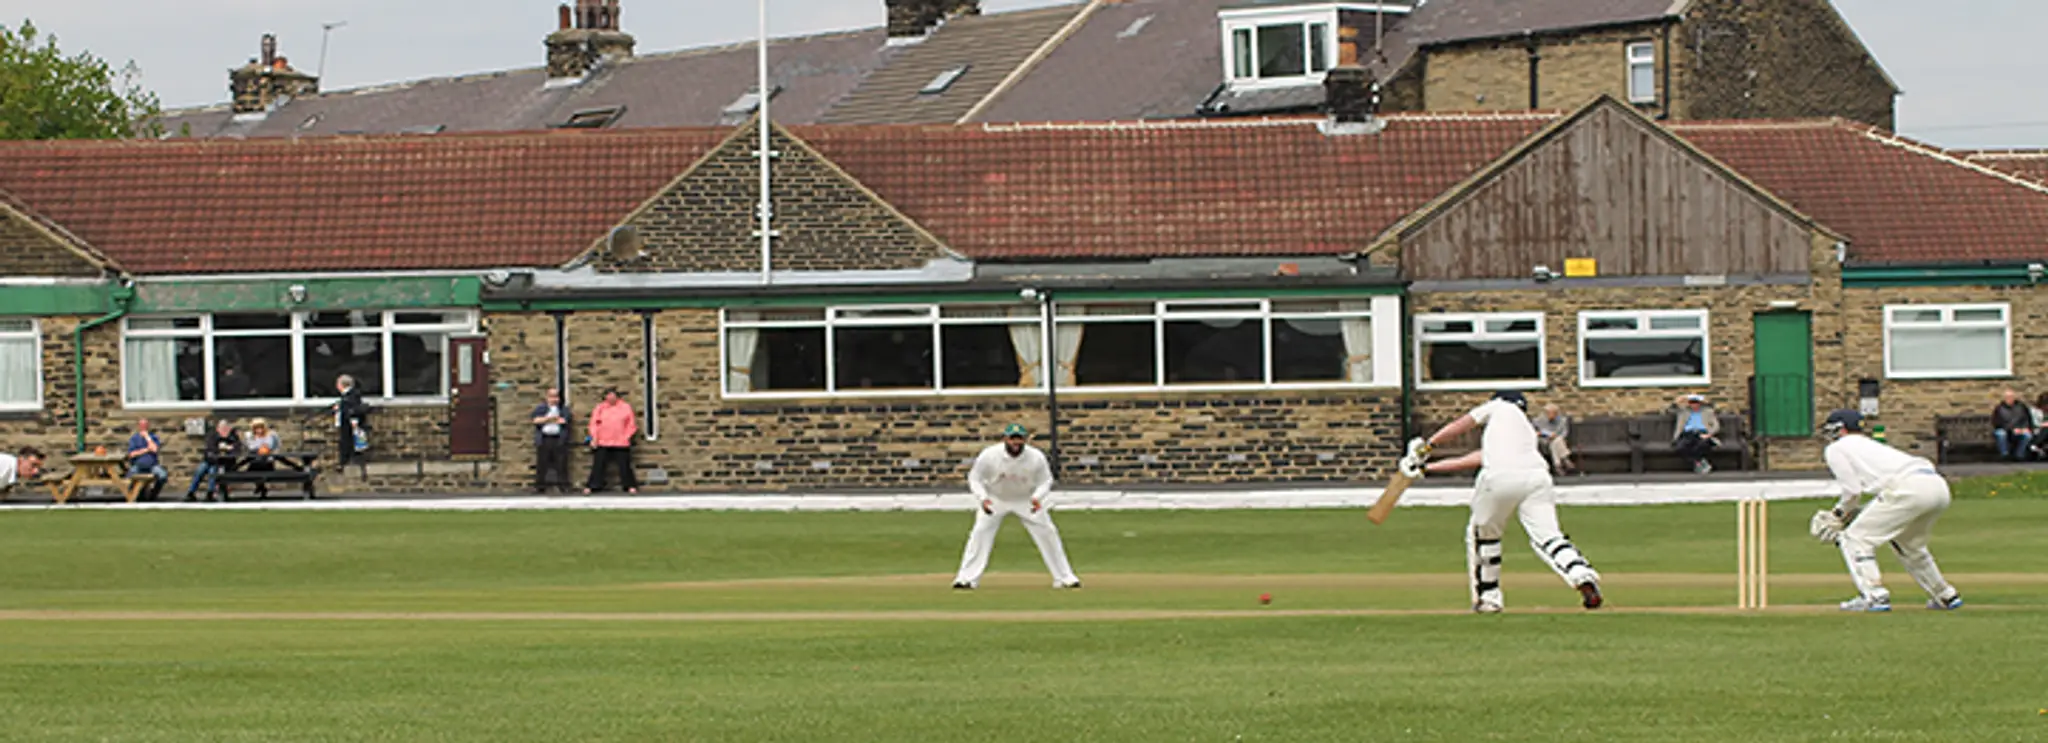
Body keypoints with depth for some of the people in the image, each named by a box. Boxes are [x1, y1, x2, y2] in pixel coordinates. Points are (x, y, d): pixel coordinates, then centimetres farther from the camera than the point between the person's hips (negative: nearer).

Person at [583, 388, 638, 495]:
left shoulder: (626, 408, 4)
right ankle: (590, 487, 3)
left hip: (621, 444, -1)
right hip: (602, 444, 1)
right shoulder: (600, 408, 8)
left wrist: (626, 437, -4)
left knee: (624, 465, 0)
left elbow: (631, 425, 6)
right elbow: (594, 424, 5)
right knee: (598, 465, 0)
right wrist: (594, 438, -5)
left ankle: (631, 487, 8)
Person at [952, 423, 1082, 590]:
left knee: (1047, 533, -3)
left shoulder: (1036, 457, -22)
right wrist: (983, 498, -30)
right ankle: (967, 578, -7)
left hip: (1026, 500, 1)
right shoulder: (989, 455, -25)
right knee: (980, 533, -14)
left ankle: (1065, 577, 9)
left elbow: (1045, 481, -8)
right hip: (995, 500, -1)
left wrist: (1037, 498, -29)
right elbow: (975, 478, -12)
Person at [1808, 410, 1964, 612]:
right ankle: (1945, 596, 33)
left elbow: (1853, 491, 5)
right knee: (1909, 543, 32)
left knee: (1854, 538, 1)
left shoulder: (1836, 449, 14)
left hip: (1909, 488, -9)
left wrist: (1839, 513, 23)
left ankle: (1874, 595, -12)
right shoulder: (1870, 445, 38)